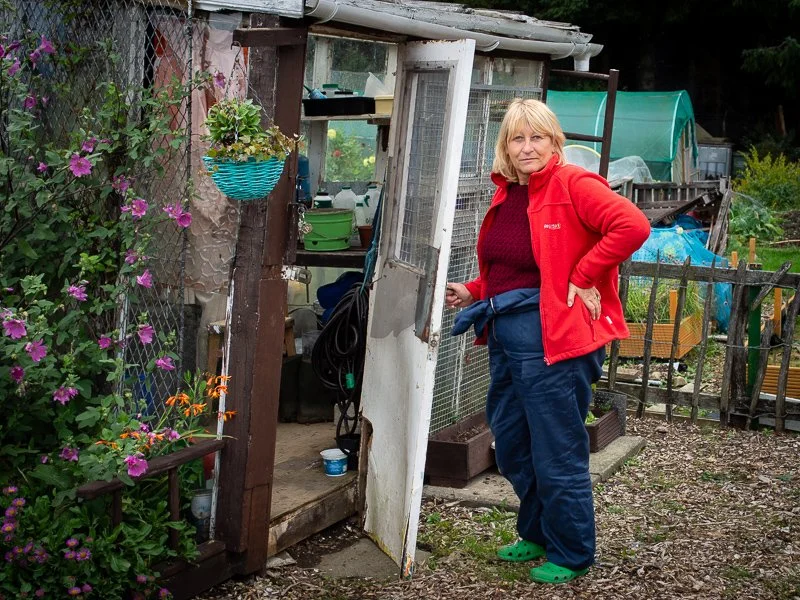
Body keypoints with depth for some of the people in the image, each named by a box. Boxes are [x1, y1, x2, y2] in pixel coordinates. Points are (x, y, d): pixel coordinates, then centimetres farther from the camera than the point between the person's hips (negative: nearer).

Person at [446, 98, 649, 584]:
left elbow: (633, 225, -24)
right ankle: (537, 535, 37)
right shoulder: (507, 195, 14)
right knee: (512, 449, 18)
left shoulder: (573, 185, -11)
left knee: (557, 456, 1)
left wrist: (580, 278, -20)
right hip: (505, 338, 9)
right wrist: (473, 293, 11)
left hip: (552, 339, -9)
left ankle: (570, 556, 18)